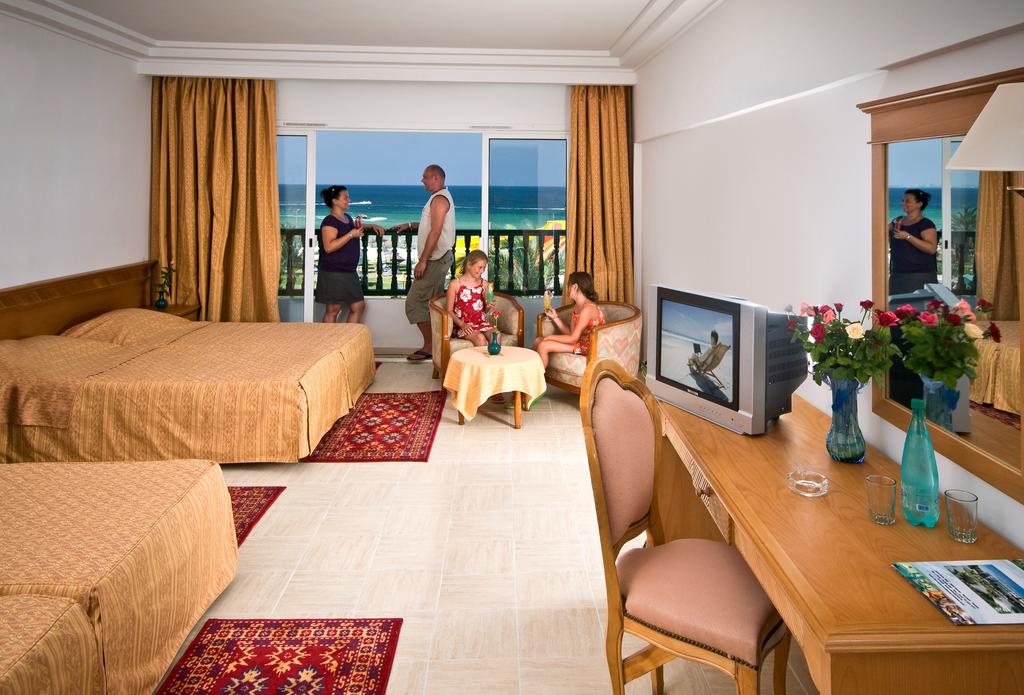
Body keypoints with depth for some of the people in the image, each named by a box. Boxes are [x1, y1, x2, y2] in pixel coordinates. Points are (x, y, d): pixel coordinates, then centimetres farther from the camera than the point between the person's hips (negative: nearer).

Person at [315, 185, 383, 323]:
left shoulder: (348, 218, 13)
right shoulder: (330, 221, -14)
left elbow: (356, 228, 37)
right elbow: (329, 247, -25)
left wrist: (372, 226, 23)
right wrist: (351, 234, -24)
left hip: (349, 272, 9)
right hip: (333, 273, -9)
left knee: (359, 306, 9)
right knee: (333, 309, -3)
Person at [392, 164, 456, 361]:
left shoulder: (439, 199, -14)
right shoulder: (440, 197, 19)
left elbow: (435, 232, -22)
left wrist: (422, 261, -23)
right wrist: (410, 225, 28)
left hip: (435, 260, -10)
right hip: (438, 259, 10)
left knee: (414, 302, -10)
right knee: (432, 304, 12)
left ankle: (428, 347, -7)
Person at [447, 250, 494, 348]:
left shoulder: (484, 284, 12)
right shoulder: (455, 284, -1)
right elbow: (450, 311, -1)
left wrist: (488, 306, -3)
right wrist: (462, 324, -15)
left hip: (482, 322, 4)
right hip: (464, 326, -4)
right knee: (480, 338, -33)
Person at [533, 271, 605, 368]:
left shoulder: (588, 309, -20)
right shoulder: (576, 307, 10)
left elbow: (573, 338, -22)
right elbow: (571, 333, 8)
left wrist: (550, 337, -12)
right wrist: (555, 317, 7)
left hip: (587, 346, -10)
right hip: (580, 341, 10)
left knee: (544, 345, -18)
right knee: (538, 341, 3)